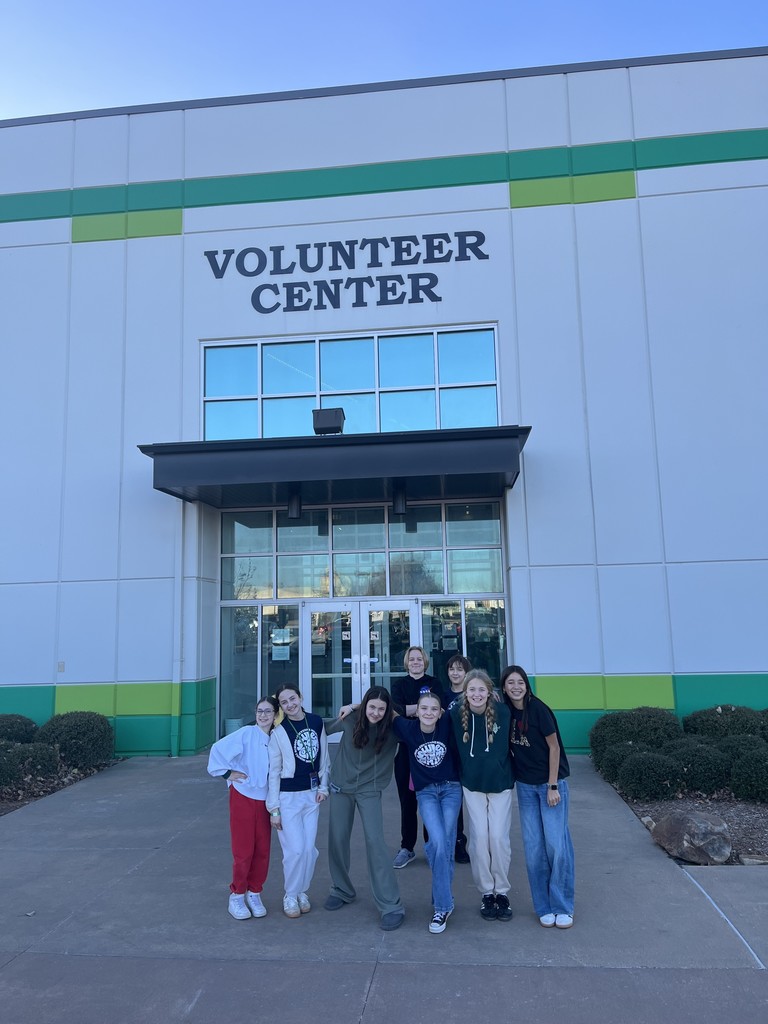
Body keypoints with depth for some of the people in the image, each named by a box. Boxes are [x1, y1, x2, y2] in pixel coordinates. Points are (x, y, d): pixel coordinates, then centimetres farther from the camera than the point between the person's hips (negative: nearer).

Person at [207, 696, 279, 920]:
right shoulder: (247, 733, -12)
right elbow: (218, 749, -15)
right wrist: (227, 773, -10)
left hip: (265, 800, 4)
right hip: (243, 797, -4)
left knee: (262, 850, 7)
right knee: (243, 851, 2)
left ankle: (254, 893, 25)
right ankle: (237, 895, 20)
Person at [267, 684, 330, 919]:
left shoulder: (317, 722, -2)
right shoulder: (279, 732, -11)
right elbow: (273, 772, -7)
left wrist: (323, 787, 4)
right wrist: (274, 809, -7)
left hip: (312, 794, 4)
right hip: (288, 796, -3)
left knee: (309, 849, 7)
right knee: (295, 849, -5)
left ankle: (302, 891, 28)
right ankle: (290, 895, 17)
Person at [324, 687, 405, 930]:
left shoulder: (391, 729, -13)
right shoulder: (351, 720, -11)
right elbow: (326, 731, 3)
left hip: (369, 790, -2)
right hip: (341, 786, 3)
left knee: (375, 841, -12)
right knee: (337, 839, 11)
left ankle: (391, 905, -3)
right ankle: (341, 890, 35)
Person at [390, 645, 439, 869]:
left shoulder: (433, 683, 7)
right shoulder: (398, 683, 9)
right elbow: (398, 709, -8)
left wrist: (410, 710, -16)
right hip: (405, 747, 1)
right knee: (407, 798, 3)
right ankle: (406, 848, 12)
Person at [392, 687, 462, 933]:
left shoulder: (447, 725, -15)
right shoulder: (407, 728, -13)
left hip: (451, 789, 0)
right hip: (426, 792, 0)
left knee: (446, 845, -3)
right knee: (438, 843, -17)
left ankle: (441, 904, 14)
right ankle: (444, 904, -1)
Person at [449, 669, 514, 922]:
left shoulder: (502, 711, -16)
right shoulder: (457, 714, -15)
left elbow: (508, 744, -2)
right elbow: (453, 747, -1)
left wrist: (509, 772, 3)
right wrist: (461, 774, 1)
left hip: (500, 783, 0)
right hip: (472, 785, 1)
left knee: (498, 837, 0)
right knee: (479, 837, 2)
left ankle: (502, 891, 18)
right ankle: (487, 893, 18)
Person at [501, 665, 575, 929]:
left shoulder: (538, 709, -15)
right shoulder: (505, 712, -2)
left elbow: (554, 747, -12)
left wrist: (553, 787, -12)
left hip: (551, 783, -4)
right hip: (525, 786, 4)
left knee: (556, 844, -4)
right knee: (533, 847, 6)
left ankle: (562, 907, 11)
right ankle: (545, 908, 18)